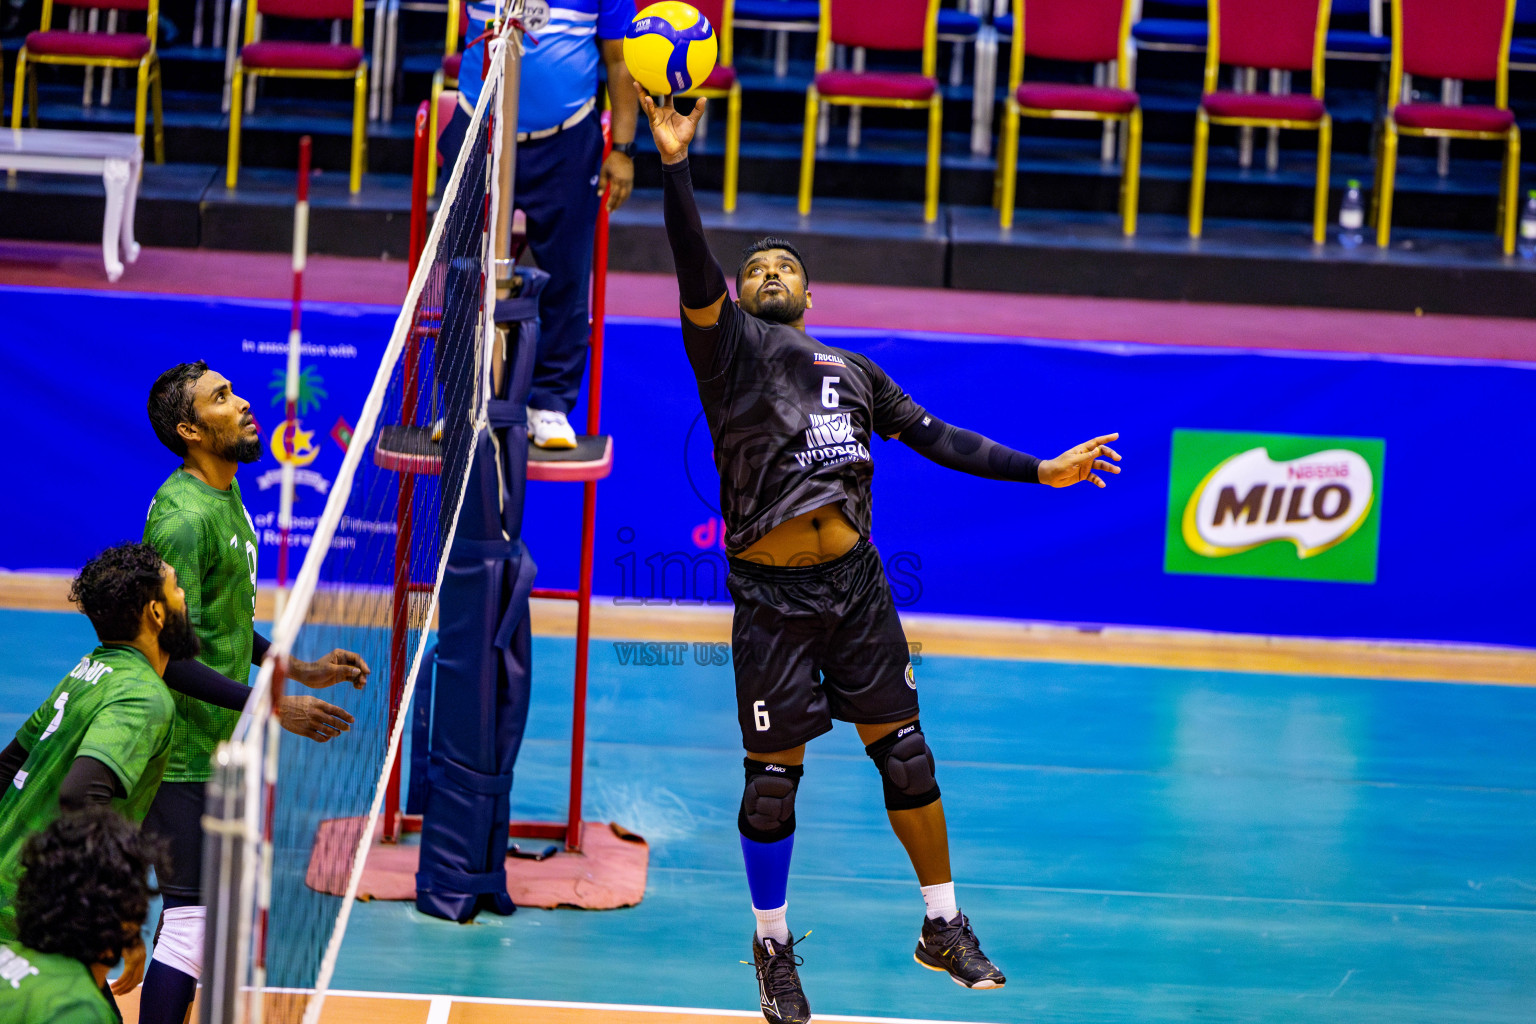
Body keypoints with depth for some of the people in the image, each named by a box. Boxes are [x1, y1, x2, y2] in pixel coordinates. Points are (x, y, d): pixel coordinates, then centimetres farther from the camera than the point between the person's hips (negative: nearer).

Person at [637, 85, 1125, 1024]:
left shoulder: (853, 372, 18)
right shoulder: (730, 345, 4)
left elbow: (936, 438, 23)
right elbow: (695, 270, -13)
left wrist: (1042, 471, 21)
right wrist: (676, 167, -26)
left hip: (856, 583, 4)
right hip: (772, 595, -4)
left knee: (903, 753, 6)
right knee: (773, 779, 1)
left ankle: (945, 928, 20)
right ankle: (775, 948, 19)